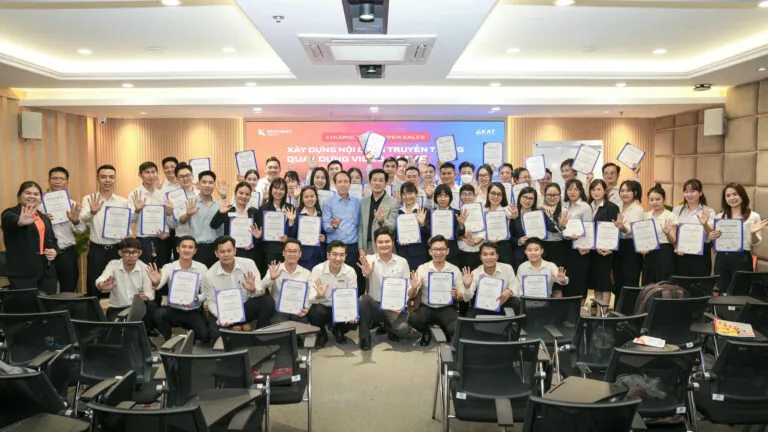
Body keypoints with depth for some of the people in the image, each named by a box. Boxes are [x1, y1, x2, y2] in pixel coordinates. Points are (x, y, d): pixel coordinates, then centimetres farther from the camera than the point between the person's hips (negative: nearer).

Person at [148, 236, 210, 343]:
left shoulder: (202, 268, -3)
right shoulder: (169, 267, -6)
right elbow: (158, 286, -23)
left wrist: (196, 299, -23)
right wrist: (155, 283, -47)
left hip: (194, 312, 0)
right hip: (174, 310, 0)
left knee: (205, 336, -21)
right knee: (158, 314, -31)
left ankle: (190, 333, 17)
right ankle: (169, 340, 0)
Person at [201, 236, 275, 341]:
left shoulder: (248, 264, -10)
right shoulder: (209, 276, -10)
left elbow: (261, 290, -12)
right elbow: (212, 302, -3)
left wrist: (253, 289, -37)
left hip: (246, 306, 1)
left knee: (268, 301, -27)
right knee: (214, 333, -31)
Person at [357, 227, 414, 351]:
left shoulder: (402, 262, 5)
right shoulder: (369, 260, 0)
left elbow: (408, 291, 4)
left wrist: (414, 288, -20)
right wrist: (366, 274, -42)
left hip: (395, 308, 1)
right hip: (375, 306, 0)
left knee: (402, 329, -28)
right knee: (363, 298, -33)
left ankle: (389, 327, 11)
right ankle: (364, 337, -11)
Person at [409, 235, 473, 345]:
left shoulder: (455, 270, 1)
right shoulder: (422, 268, -1)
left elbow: (462, 297, 4)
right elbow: (412, 295, -5)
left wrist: (456, 295, -21)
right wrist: (414, 288, -29)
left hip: (446, 309, 0)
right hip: (426, 308, 0)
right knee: (413, 319, -32)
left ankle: (444, 329, 12)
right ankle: (426, 333, 6)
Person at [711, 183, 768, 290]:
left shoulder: (753, 216, 1)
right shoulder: (720, 216, 11)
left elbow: (755, 244, 0)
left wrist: (753, 233, -21)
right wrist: (711, 237, -8)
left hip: (742, 259, -3)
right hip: (721, 259, 3)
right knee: (721, 293, 6)